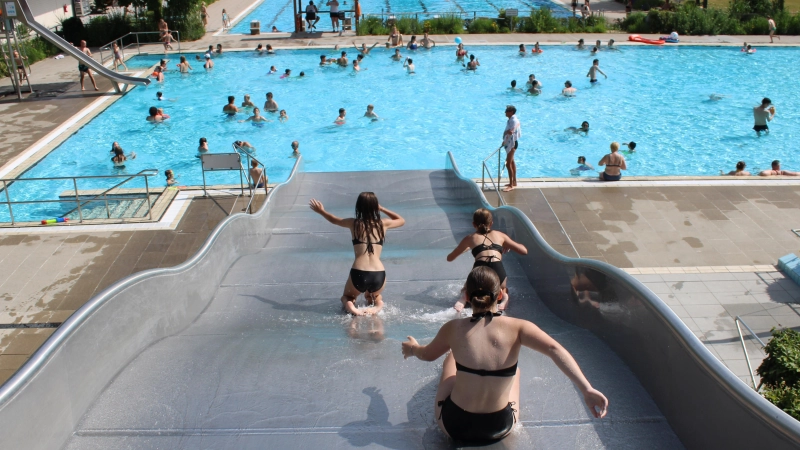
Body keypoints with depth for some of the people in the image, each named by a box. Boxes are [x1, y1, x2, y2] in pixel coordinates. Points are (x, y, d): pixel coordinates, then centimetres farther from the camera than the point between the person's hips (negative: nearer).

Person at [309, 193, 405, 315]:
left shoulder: (354, 223, 6)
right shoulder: (383, 224, 7)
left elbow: (334, 220, 27)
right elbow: (401, 220, 29)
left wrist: (321, 211, 45)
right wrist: (382, 209, 31)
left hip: (358, 274, -1)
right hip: (379, 275, 1)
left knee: (347, 296, 30)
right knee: (373, 296, 36)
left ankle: (350, 306, -5)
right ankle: (377, 304, 1)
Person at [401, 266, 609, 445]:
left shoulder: (453, 329, -14)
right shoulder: (517, 327, -18)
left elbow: (428, 355, 4)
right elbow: (554, 349, -33)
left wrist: (412, 348, 27)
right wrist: (587, 390, -34)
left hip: (454, 425, 0)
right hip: (500, 428, 0)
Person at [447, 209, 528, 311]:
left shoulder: (470, 238, 22)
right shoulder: (500, 235, 22)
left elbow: (450, 258, 32)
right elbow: (524, 251, 24)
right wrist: (508, 246, 43)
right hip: (498, 271, 1)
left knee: (466, 289, 33)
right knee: (503, 289, 37)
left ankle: (465, 296, -3)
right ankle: (504, 296, 1)